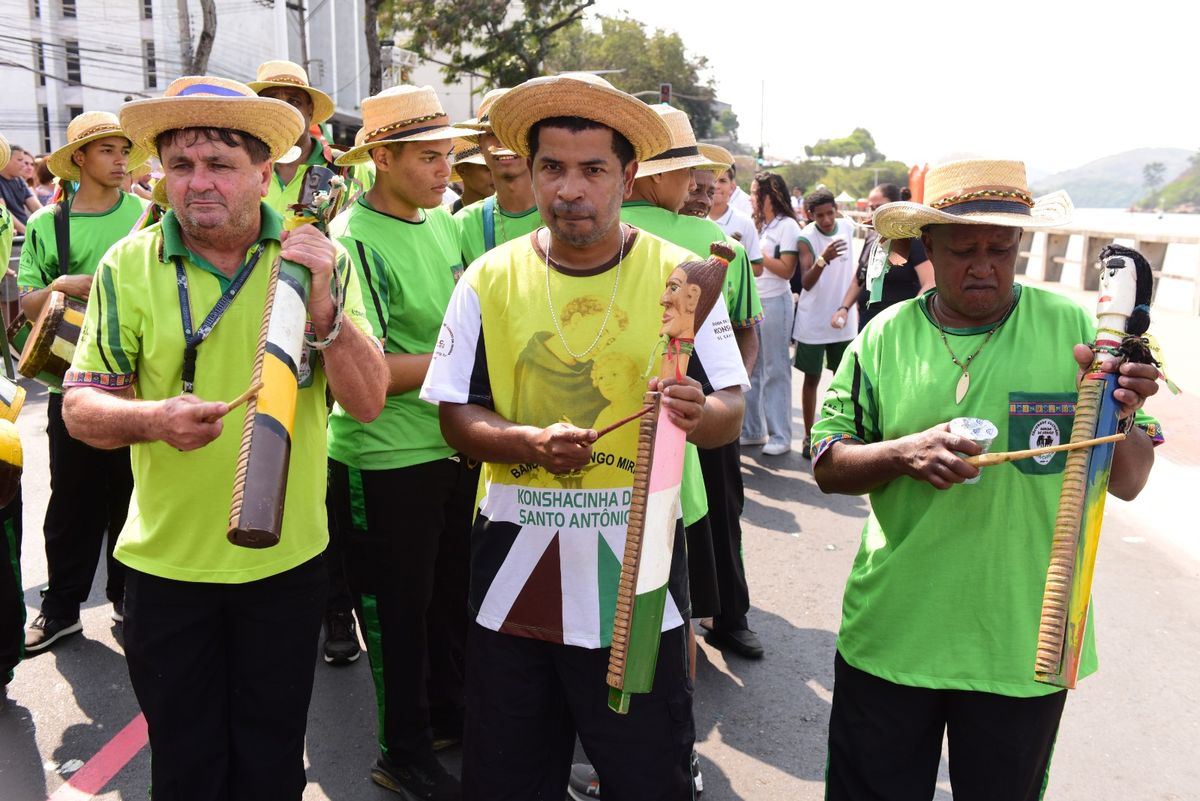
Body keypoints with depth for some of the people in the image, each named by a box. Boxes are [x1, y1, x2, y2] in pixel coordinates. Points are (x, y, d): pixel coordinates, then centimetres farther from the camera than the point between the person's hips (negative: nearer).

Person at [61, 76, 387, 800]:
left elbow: (368, 402, -12)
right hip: (167, 559, 0)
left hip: (288, 557, 0)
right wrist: (150, 419, -25)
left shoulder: (320, 260, -7)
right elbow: (81, 406, -4)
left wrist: (323, 307, -27)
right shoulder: (127, 267, -6)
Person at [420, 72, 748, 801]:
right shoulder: (491, 278, 1)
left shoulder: (679, 275, -2)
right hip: (515, 568, 2)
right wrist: (530, 442, -19)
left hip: (637, 569, -1)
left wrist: (698, 414, -25)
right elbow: (457, 415, 1)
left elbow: (731, 411, -2)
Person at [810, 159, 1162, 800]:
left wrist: (1118, 418, -22)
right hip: (889, 636, 0)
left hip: (1025, 645, 0)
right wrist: (904, 453, -21)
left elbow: (1128, 483, -1)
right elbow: (827, 466, -3)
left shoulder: (1074, 331, -5)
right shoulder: (885, 337, -4)